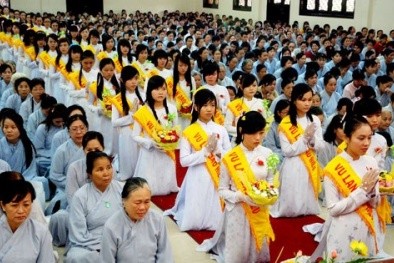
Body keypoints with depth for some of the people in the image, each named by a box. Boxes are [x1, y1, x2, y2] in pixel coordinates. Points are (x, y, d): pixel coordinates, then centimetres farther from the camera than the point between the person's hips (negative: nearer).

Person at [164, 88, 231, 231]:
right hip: (198, 179, -3)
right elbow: (184, 160, -11)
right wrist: (205, 151, -17)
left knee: (216, 221, 7)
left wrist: (217, 150, -14)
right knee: (193, 222, 4)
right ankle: (180, 212, 33)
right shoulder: (189, 132, -5)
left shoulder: (221, 129, 3)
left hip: (217, 178, 3)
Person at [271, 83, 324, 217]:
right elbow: (287, 151, -13)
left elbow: (320, 146, 4)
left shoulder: (315, 120, 4)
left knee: (308, 200, 13)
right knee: (291, 201, 1)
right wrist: (304, 138, -19)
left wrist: (312, 138, -16)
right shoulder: (286, 124, -9)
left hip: (310, 165, 4)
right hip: (293, 167, -4)